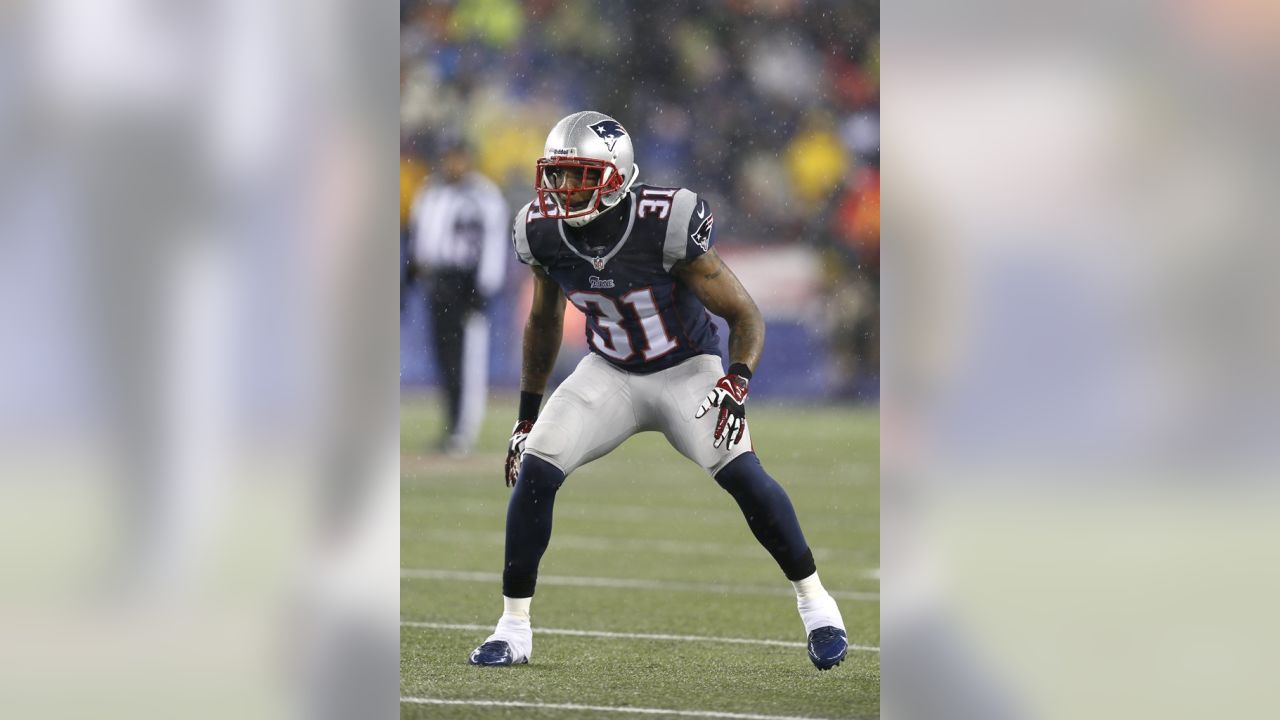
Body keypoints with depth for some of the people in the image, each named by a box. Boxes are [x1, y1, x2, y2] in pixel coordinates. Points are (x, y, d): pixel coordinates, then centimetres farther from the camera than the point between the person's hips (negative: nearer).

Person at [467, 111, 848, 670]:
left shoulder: (665, 225, -27)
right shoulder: (543, 232, -12)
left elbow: (745, 316, -18)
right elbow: (544, 321, 8)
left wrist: (737, 382, -35)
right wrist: (527, 415, 11)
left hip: (687, 368, -4)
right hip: (610, 372, 4)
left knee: (742, 475, -22)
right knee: (534, 472, -13)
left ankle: (816, 606, -1)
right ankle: (513, 630, -1)